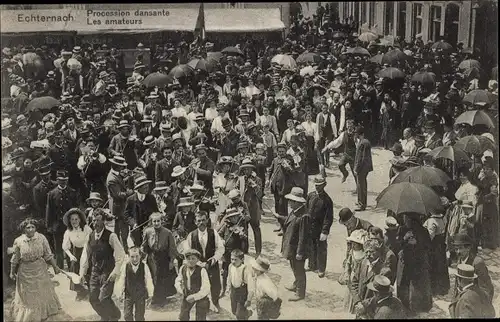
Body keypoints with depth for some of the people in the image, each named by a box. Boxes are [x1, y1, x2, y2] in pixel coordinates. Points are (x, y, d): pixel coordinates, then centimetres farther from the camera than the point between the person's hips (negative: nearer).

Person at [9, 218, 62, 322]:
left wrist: (55, 266, -3)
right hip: (25, 272, -1)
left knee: (43, 293, 18)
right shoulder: (18, 241, -15)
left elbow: (48, 255, -5)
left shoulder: (41, 238, -14)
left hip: (40, 270, 1)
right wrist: (12, 272, 4)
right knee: (27, 296, 13)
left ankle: (43, 314, 39)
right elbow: (15, 259, -3)